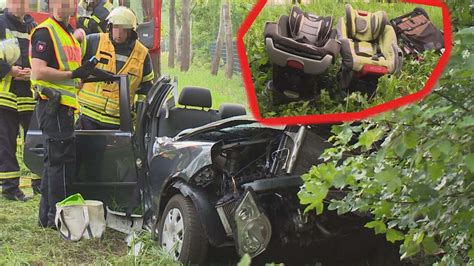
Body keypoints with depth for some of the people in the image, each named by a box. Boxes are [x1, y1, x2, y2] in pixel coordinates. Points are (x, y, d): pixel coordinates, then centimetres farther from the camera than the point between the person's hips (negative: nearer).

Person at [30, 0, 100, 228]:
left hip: (63, 108, 10)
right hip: (53, 106, -10)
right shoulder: (45, 32, -12)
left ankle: (47, 216, 21)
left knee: (54, 162, 14)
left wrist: (85, 73, 14)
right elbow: (39, 71, -22)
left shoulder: (67, 33, 20)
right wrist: (73, 74, -21)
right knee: (63, 160, -9)